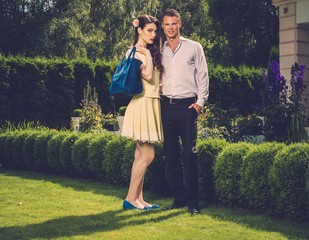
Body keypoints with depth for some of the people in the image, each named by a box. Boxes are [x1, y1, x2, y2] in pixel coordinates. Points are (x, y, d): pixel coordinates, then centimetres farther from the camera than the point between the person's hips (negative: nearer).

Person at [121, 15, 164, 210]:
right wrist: (147, 54, -10)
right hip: (142, 104, -9)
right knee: (148, 155, -9)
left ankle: (138, 198, 12)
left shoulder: (151, 52, 17)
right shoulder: (134, 53, -8)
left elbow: (156, 79, 12)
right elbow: (148, 75, -20)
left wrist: (150, 52, 8)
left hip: (152, 105, 9)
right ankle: (130, 199, -3)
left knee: (141, 155, 8)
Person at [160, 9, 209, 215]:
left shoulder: (194, 47, 7)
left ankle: (192, 201, -5)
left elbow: (203, 76, 3)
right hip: (167, 105, 3)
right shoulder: (159, 51, 14)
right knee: (171, 154, 4)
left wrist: (200, 101, -5)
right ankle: (179, 198, 13)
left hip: (187, 105, -3)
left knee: (190, 153, -9)